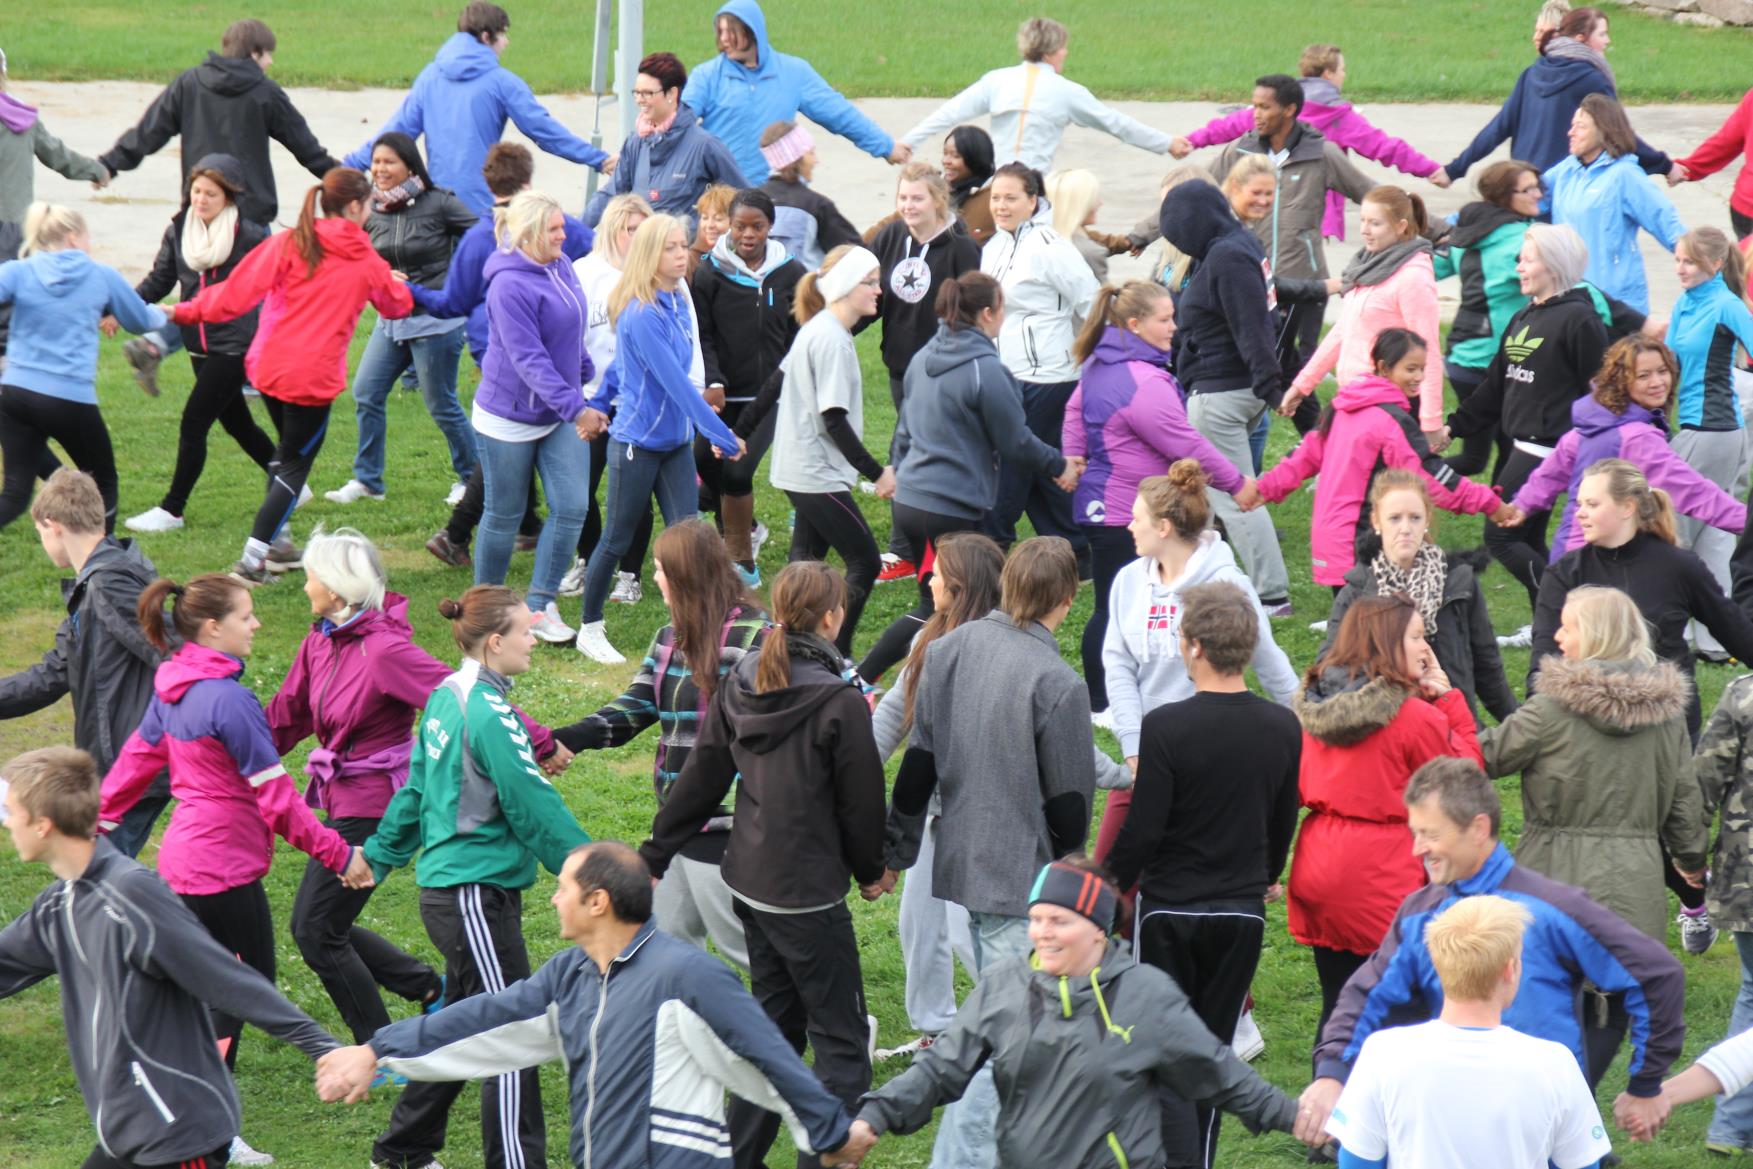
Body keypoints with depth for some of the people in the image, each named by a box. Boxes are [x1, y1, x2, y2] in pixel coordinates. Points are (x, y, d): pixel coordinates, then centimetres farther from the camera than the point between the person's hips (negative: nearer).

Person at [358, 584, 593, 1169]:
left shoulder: (446, 699, 10)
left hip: (445, 889, 10)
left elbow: (417, 788, 20)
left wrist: (380, 855, 30)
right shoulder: (489, 715, -19)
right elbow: (536, 809, -17)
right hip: (475, 895, -10)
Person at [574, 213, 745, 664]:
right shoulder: (641, 314, -23)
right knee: (617, 540, 8)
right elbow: (676, 383, -27)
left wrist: (600, 403, 23)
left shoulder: (678, 302, 2)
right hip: (637, 442, -7)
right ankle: (590, 630, 24)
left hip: (676, 441, 7)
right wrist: (722, 436, -26)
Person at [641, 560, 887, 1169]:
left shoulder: (738, 686, 2)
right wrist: (871, 869, 9)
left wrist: (654, 858, 16)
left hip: (749, 882, 8)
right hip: (809, 891, -8)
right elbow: (860, 800, -9)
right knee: (840, 1039, -1)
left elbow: (698, 781, 7)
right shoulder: (839, 701, -18)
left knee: (775, 1023, 21)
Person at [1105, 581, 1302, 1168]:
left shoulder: (1165, 727, -18)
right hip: (1243, 911, 4)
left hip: (1169, 907, -4)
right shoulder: (1282, 728, -3)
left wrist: (1109, 886, 2)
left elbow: (1142, 830, -16)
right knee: (1213, 1047, 17)